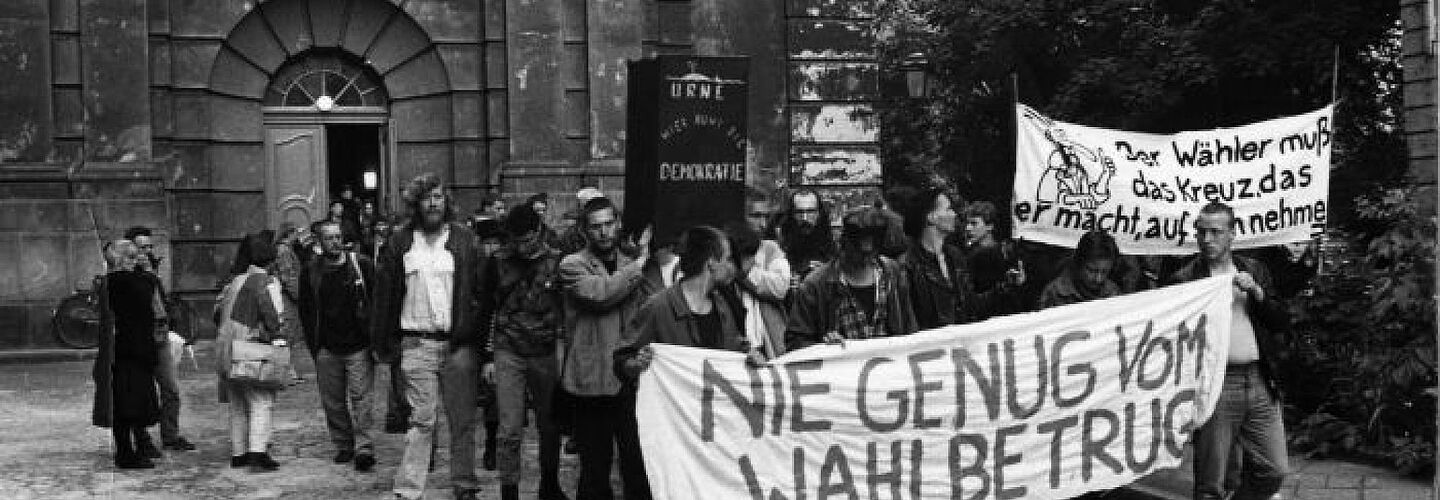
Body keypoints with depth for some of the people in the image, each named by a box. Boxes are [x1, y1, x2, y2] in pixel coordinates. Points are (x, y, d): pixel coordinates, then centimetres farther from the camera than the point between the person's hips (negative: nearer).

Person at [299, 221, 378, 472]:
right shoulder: (310, 272, 6)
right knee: (333, 402, 8)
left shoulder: (362, 265, -1)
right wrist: (314, 345, 5)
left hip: (359, 346, -3)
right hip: (327, 348, 3)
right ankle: (343, 446, 20)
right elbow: (306, 312, 12)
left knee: (360, 397, -7)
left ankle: (364, 449, -6)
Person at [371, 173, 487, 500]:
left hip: (460, 344, 1)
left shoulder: (465, 240, 4)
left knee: (463, 420, 6)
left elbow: (481, 292, 2)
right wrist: (382, 344, 2)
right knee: (421, 421, -1)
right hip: (417, 344, 0)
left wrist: (482, 342, -4)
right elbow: (384, 296, 6)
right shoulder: (399, 243, 5)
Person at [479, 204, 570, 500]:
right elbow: (485, 310, 7)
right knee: (510, 431, -4)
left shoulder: (556, 261, -1)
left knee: (549, 426, 10)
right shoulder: (498, 262, 0)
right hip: (508, 353, -1)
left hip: (546, 354, 1)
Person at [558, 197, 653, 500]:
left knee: (638, 466, -1)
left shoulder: (631, 266, 14)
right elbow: (600, 293, -21)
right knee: (595, 469, 7)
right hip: (593, 381, -3)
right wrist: (639, 263, -12)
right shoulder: (572, 265, -2)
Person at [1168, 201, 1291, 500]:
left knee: (1275, 470, 10)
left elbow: (1282, 322, 6)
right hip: (1215, 384, -4)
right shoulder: (1184, 279, -1)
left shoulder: (1255, 271, 12)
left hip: (1260, 382, 4)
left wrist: (1256, 292, -6)